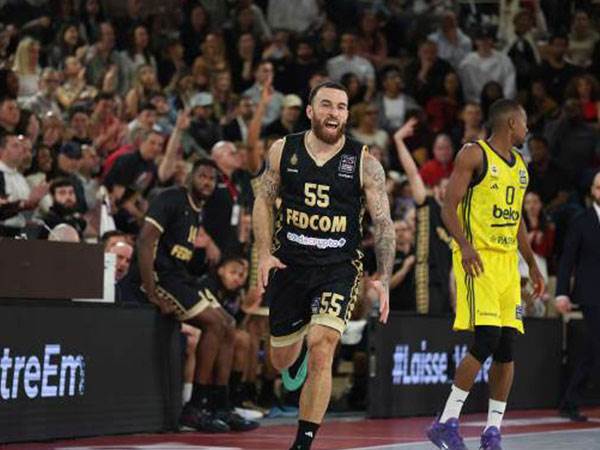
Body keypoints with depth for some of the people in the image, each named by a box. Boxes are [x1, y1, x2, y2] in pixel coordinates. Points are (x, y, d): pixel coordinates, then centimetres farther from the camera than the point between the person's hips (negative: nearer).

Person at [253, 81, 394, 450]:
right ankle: (299, 350, 55)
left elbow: (383, 223, -4)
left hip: (339, 268, -3)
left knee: (322, 347, -22)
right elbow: (265, 201, 11)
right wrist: (265, 254, -2)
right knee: (282, 360, 14)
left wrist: (384, 280, -11)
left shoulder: (364, 162, -6)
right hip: (288, 266, 3)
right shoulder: (283, 151, 0)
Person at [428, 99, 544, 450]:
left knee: (507, 347, 1)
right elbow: (449, 208, -11)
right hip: (477, 259, -8)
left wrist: (533, 264, 23)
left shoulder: (520, 164, 18)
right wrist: (465, 245, -26)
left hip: (508, 261, 8)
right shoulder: (474, 154, -6)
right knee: (486, 340, -18)